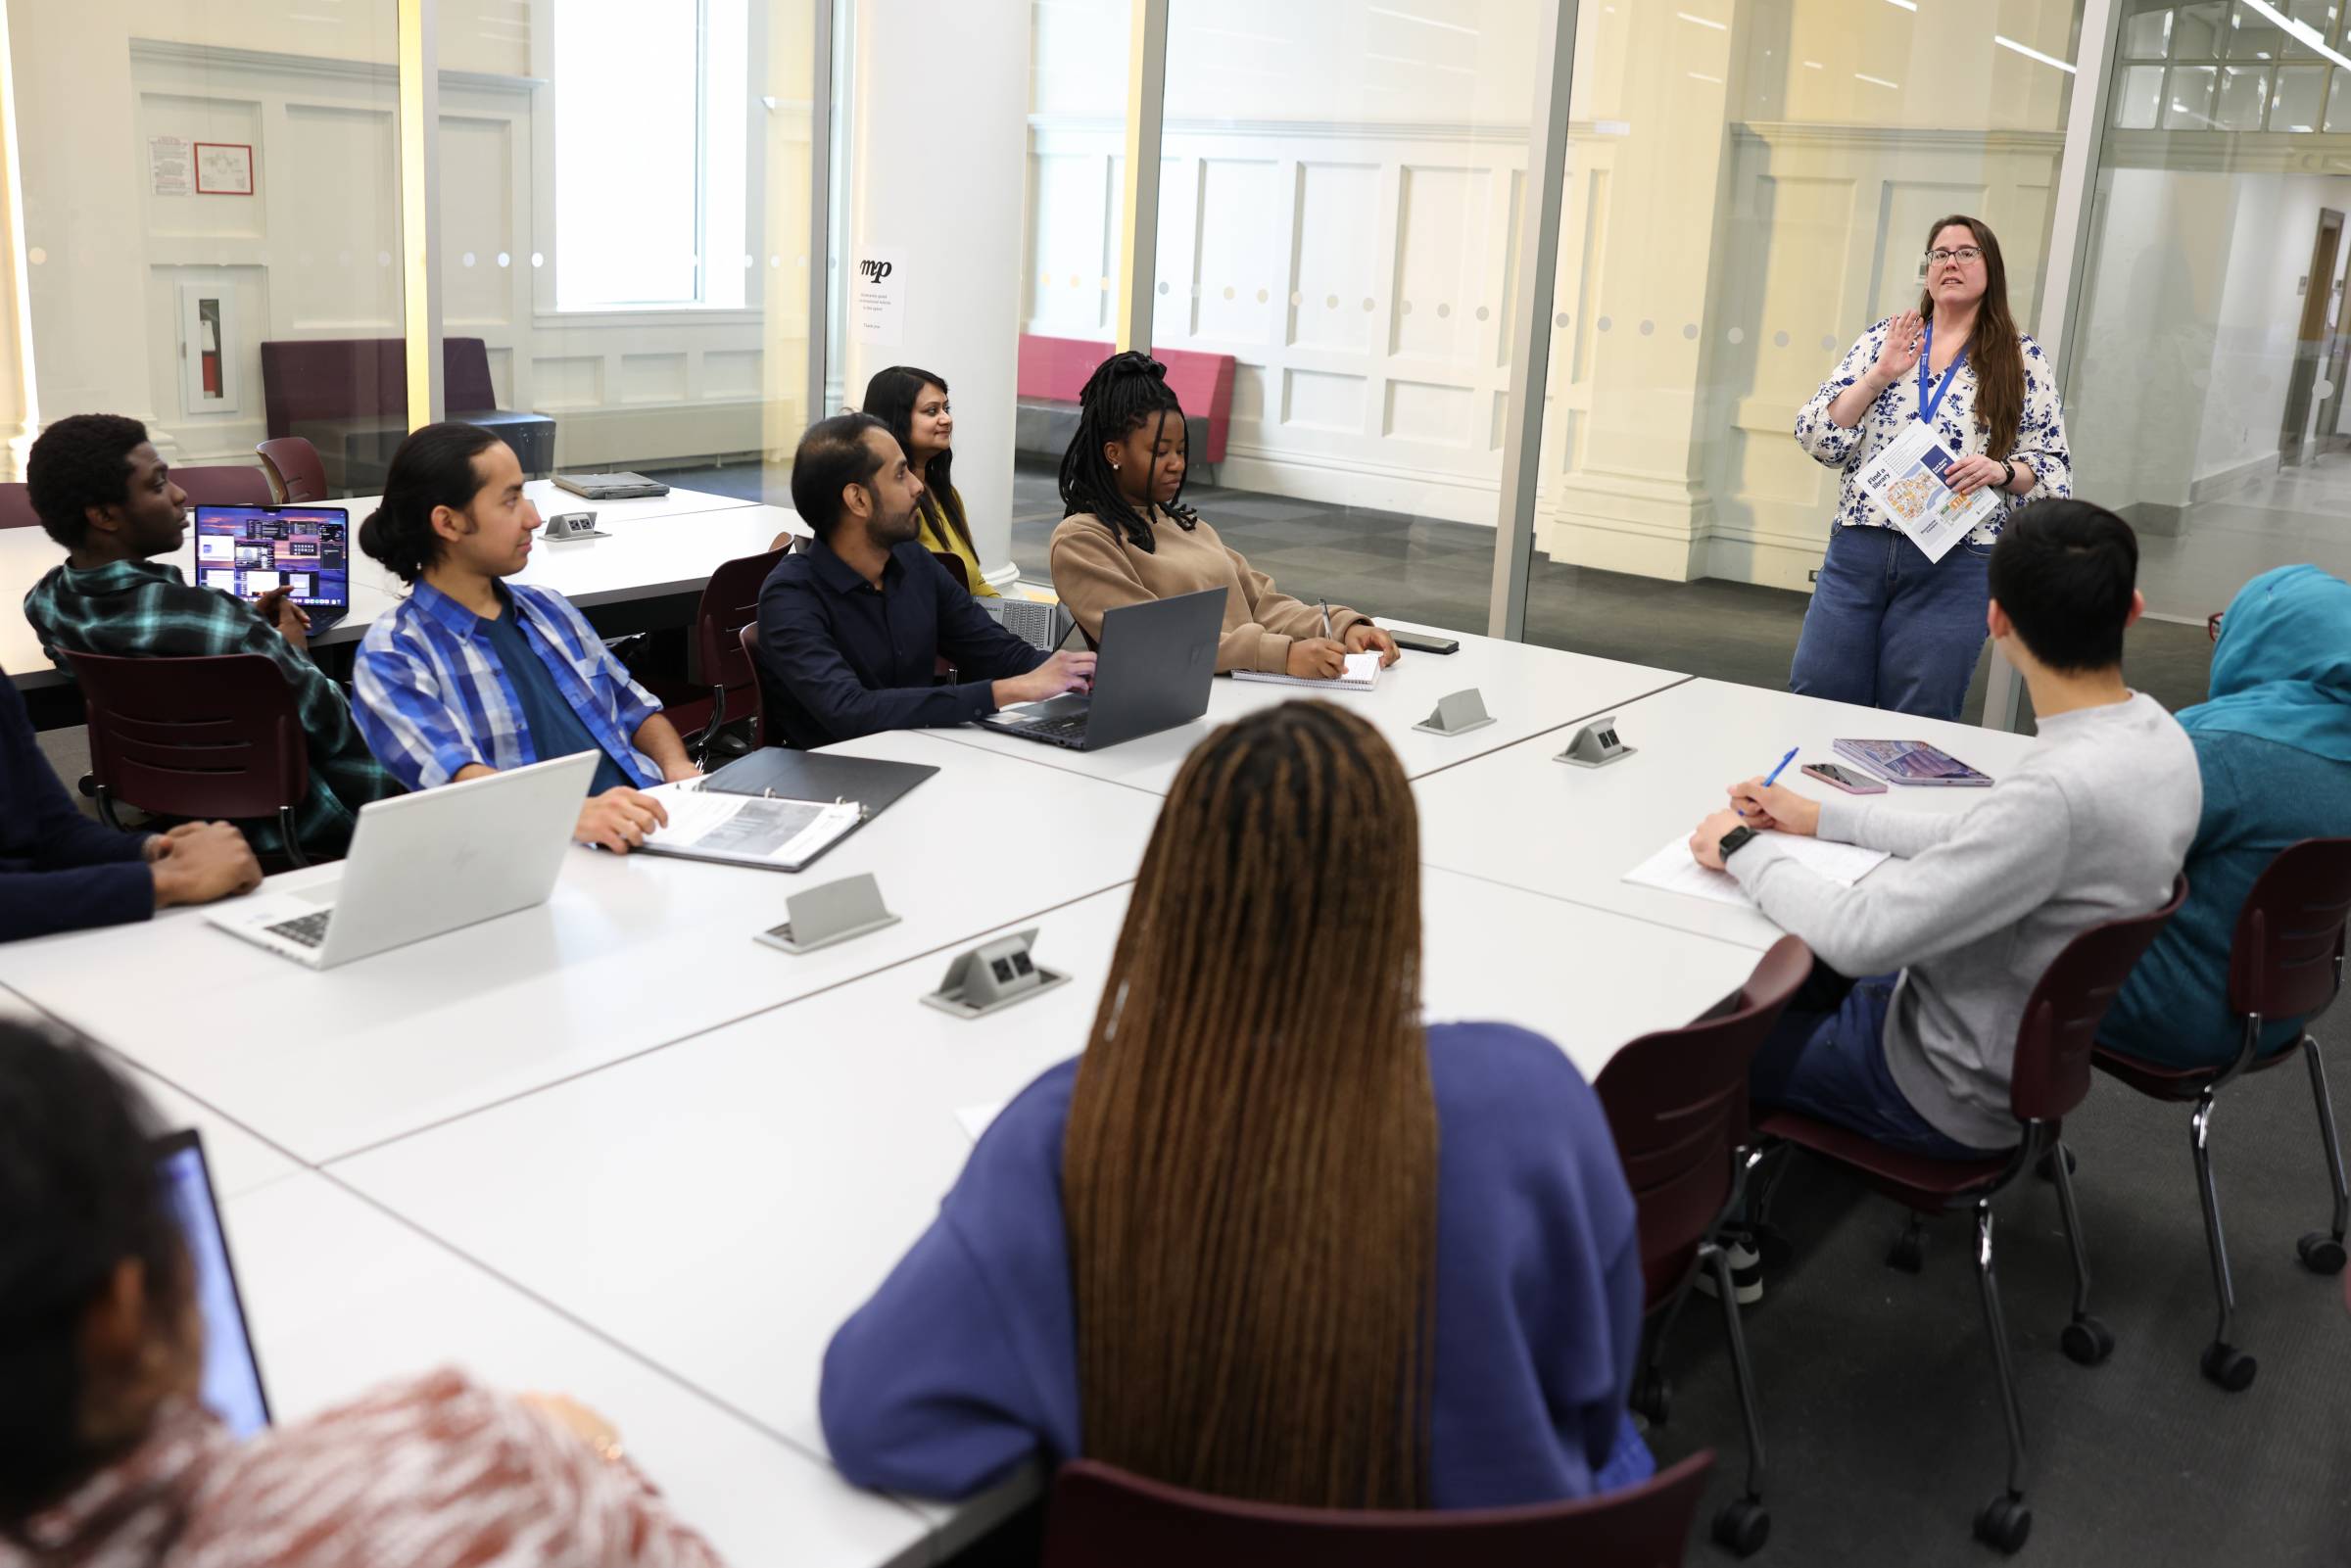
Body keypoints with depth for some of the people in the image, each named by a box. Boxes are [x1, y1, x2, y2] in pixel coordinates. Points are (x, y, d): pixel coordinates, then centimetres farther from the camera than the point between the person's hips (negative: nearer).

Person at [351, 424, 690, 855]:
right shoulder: (393, 654, -2)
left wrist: (679, 769, 3)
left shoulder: (549, 608, 20)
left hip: (652, 824, 6)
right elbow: (451, 773, -18)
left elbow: (633, 707, 26)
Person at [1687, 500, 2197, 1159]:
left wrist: (1745, 850, -14)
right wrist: (1822, 816, 9)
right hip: (2028, 1042, 8)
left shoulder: (2058, 790, -35)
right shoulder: (2156, 731, -6)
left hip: (1955, 1090, -8)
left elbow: (1859, 937, -31)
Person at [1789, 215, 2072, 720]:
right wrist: (1880, 376, -7)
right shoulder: (1883, 340, 9)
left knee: (1917, 727, 2)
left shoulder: (2023, 361, 5)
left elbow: (2054, 469, 5)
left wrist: (2000, 470, -15)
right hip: (1858, 549, 2)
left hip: (1954, 565, -2)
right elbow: (1817, 437, 3)